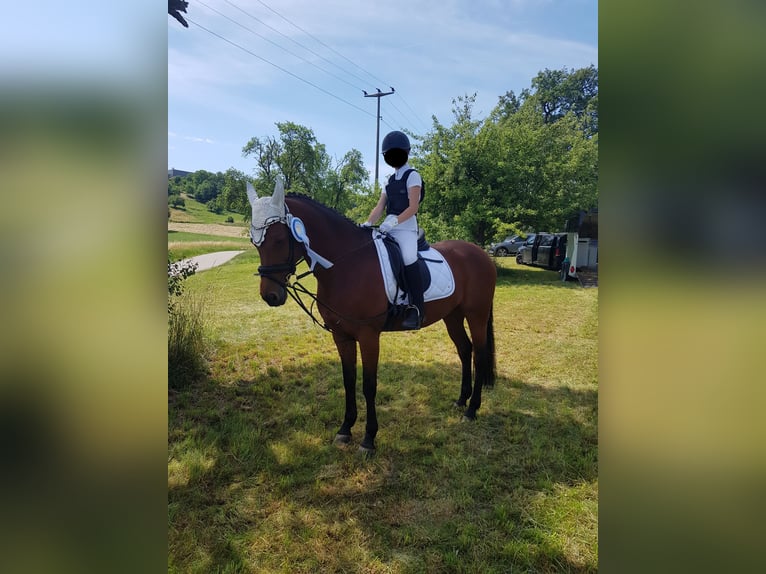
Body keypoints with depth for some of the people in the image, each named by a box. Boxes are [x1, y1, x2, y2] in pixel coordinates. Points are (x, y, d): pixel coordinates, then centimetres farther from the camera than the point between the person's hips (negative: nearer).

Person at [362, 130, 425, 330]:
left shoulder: (412, 176, 2)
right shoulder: (390, 181, 23)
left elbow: (413, 207, -10)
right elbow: (379, 207, 14)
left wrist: (394, 221, -23)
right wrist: (367, 223, -3)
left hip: (405, 228, -8)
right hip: (387, 229, 8)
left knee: (409, 260, -30)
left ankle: (416, 309, -28)